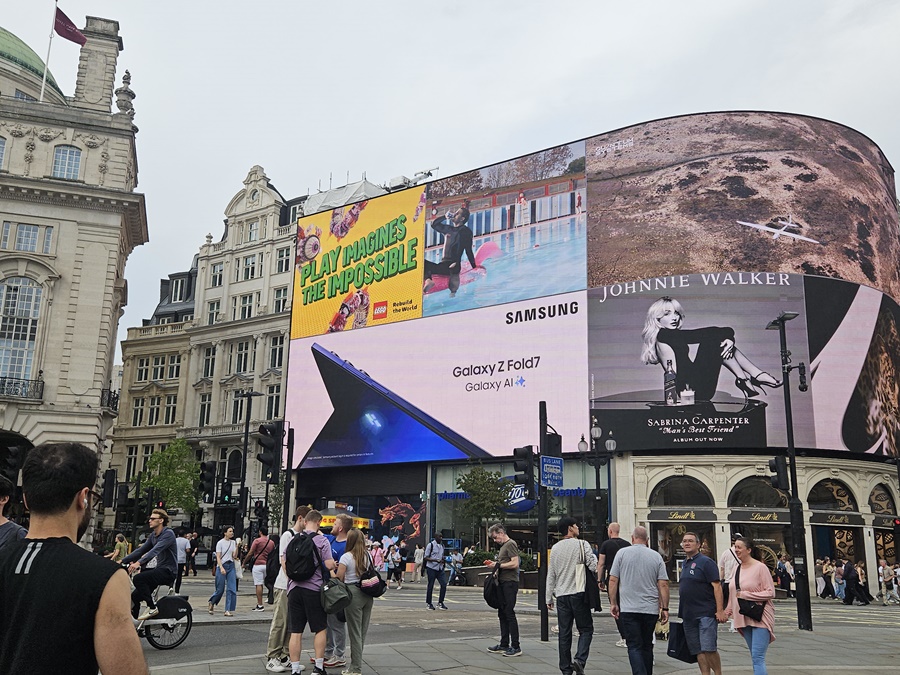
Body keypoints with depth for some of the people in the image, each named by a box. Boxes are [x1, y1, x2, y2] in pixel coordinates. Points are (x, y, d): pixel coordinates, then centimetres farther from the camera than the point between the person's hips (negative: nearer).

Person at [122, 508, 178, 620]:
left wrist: (139, 562, -39)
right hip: (159, 569, 9)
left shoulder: (168, 534, -14)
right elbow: (140, 550, 12)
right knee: (134, 597, 3)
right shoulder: (153, 535, 14)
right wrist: (122, 561, 2)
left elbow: (155, 550, -28)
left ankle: (152, 607, -16)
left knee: (138, 578, -26)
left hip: (168, 571, -9)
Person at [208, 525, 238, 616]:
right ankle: (212, 602, 32)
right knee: (220, 589, 2)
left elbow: (234, 556, 4)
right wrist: (221, 568, -21)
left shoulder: (233, 542, 9)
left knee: (232, 589, -5)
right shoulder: (220, 543, -4)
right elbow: (218, 557, -9)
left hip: (231, 566, 4)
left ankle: (228, 610, -1)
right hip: (222, 566, -4)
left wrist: (237, 547, -8)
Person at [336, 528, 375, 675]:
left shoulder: (346, 557, -10)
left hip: (353, 593, -6)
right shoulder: (368, 556, 8)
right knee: (363, 631, 13)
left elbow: (339, 578, -10)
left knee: (355, 632, 1)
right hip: (368, 594, 6)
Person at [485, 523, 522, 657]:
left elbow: (515, 563, -19)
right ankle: (504, 645, 18)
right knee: (502, 614, 12)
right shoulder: (503, 546, 21)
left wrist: (497, 565, -13)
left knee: (509, 614, -8)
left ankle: (516, 647, -4)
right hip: (503, 583, 10)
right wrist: (494, 564, 9)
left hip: (510, 582, -10)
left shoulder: (511, 544, -9)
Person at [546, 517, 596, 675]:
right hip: (578, 593, -4)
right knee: (586, 629, 6)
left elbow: (551, 575, 11)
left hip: (561, 595, 4)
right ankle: (579, 659, -12)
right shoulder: (582, 545, -6)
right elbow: (594, 566, -12)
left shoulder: (555, 548, 9)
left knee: (564, 633, 8)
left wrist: (549, 598, 15)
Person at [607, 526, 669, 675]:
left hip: (629, 608, -2)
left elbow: (613, 580, -2)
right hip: (651, 609, 3)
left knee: (634, 646, -2)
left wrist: (613, 603, 5)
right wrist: (665, 608, 5)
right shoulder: (656, 556, 4)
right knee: (647, 646, 16)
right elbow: (663, 585, 1)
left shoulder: (622, 553, 0)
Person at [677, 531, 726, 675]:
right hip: (688, 615, 7)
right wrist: (682, 613, 19)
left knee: (709, 649, -9)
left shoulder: (706, 562, -8)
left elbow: (717, 586, -13)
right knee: (698, 651, 8)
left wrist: (720, 610, -19)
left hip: (705, 613, -7)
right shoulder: (685, 564, 14)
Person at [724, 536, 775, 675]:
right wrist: (729, 610, 16)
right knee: (755, 657, 14)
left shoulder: (760, 567, -11)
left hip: (760, 617, -7)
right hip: (744, 618, 7)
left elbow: (770, 593, -14)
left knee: (757, 658, -12)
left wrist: (745, 594, -17)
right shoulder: (737, 568, 9)